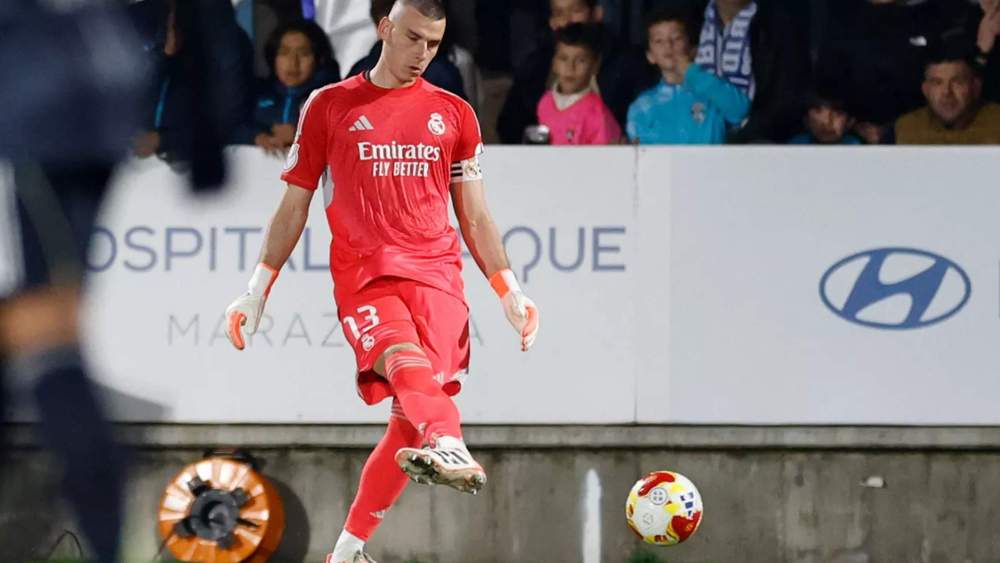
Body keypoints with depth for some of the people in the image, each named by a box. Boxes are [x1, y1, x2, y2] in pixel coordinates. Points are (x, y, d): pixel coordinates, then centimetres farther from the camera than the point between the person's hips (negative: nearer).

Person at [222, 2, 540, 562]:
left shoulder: (454, 114, 17)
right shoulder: (330, 106, 12)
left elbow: (476, 217, 21)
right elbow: (294, 207, 16)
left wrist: (510, 291, 12)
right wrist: (257, 292, 13)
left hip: (436, 273, 2)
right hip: (363, 275, -2)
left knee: (412, 410, -12)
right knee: (407, 364, -32)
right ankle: (449, 448, -63)